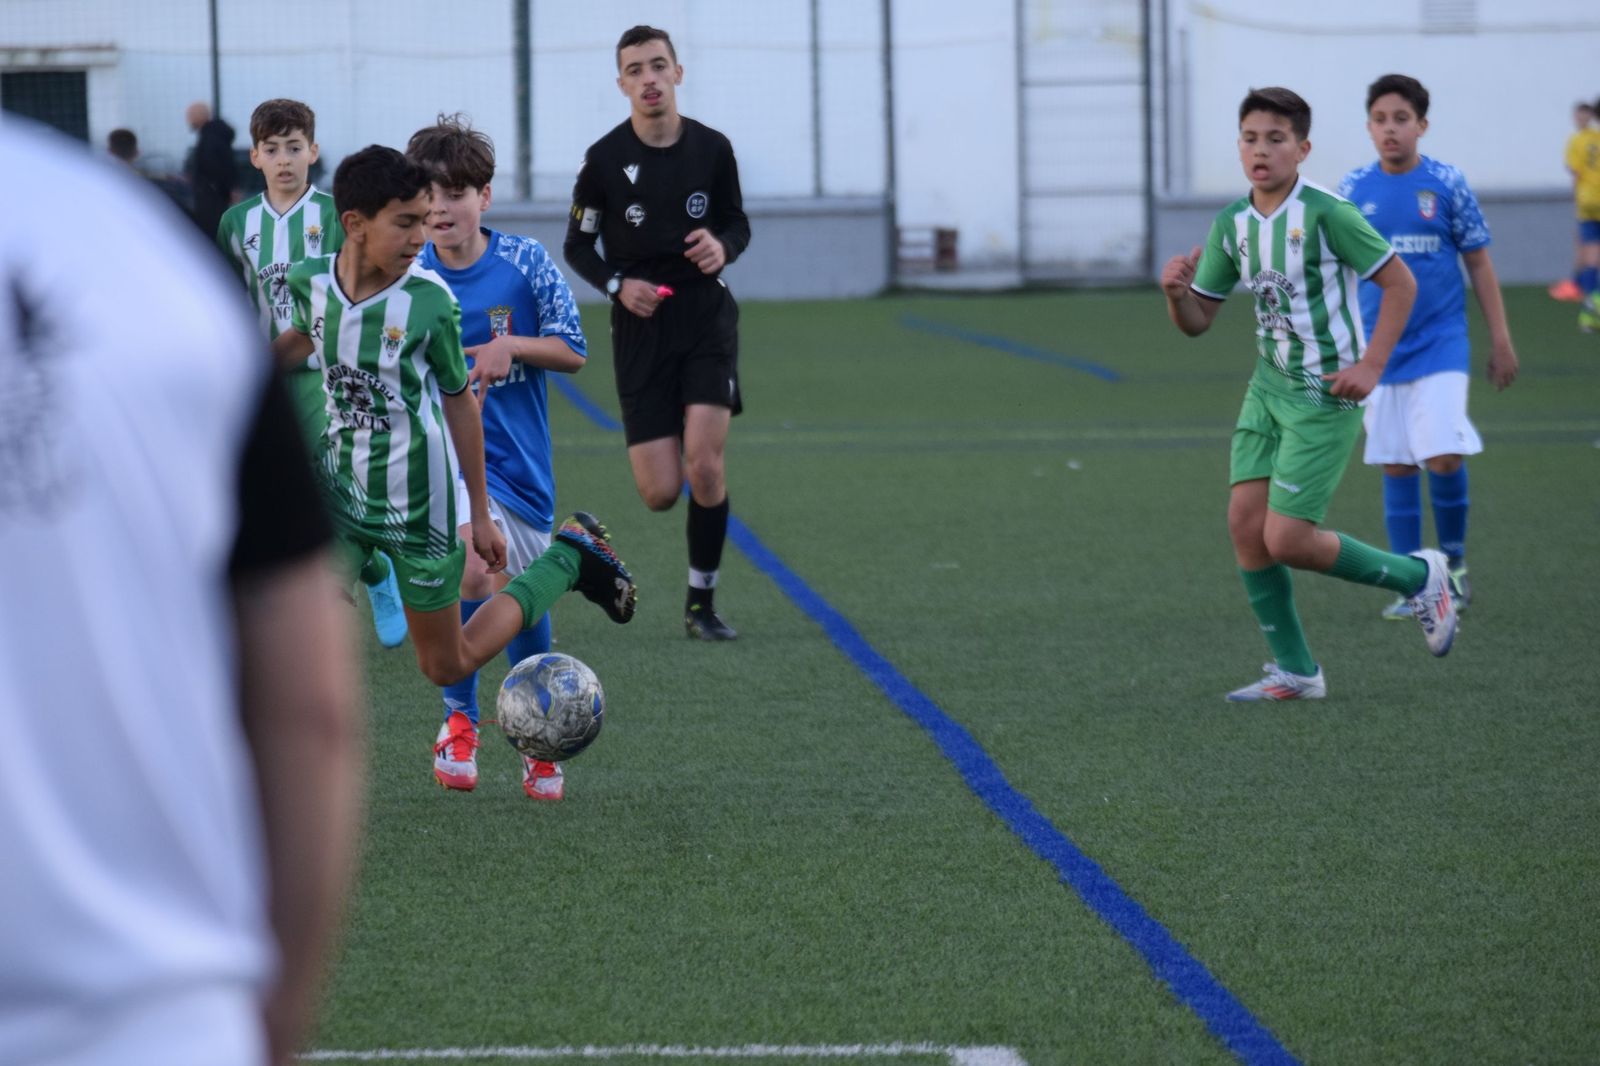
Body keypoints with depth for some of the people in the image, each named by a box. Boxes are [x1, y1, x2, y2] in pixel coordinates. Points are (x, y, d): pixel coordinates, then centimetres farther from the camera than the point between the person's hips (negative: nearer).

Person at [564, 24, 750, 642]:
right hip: (641, 325, -1)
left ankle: (701, 604, 2)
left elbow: (737, 222, 13)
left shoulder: (712, 148, -1)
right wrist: (617, 285, -13)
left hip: (706, 315, 1)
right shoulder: (604, 160, -5)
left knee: (705, 465, -15)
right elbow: (577, 245, 5)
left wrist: (723, 247, -10)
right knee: (661, 492, -5)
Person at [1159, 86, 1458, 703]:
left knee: (1287, 541, -11)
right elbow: (1196, 321, 10)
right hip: (1268, 385, 7)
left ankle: (1417, 577, 12)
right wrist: (1175, 292, -12)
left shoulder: (1326, 213, -16)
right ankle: (1294, 672, 10)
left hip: (1324, 396, -7)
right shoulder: (1231, 224, 4)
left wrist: (1371, 365, -15)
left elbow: (1400, 283, -10)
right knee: (1245, 523, -2)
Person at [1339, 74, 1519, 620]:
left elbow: (1480, 265, 3)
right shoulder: (1353, 190, 2)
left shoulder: (1447, 184, -4)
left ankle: (1454, 563, 9)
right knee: (1396, 466, 4)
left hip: (1440, 344, -2)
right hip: (1379, 349, 2)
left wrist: (1500, 339, 1)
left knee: (1445, 457, -13)